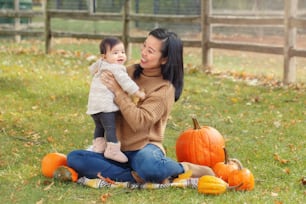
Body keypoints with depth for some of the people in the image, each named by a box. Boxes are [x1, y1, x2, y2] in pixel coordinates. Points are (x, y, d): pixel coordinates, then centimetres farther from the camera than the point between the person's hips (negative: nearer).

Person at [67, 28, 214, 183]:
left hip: (144, 148, -6)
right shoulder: (131, 71, 9)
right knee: (74, 158, -19)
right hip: (118, 150, 6)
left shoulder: (164, 89, -8)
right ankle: (136, 177, -23)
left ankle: (185, 169, -8)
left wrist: (118, 91, -16)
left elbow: (139, 122, -20)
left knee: (149, 167, -42)